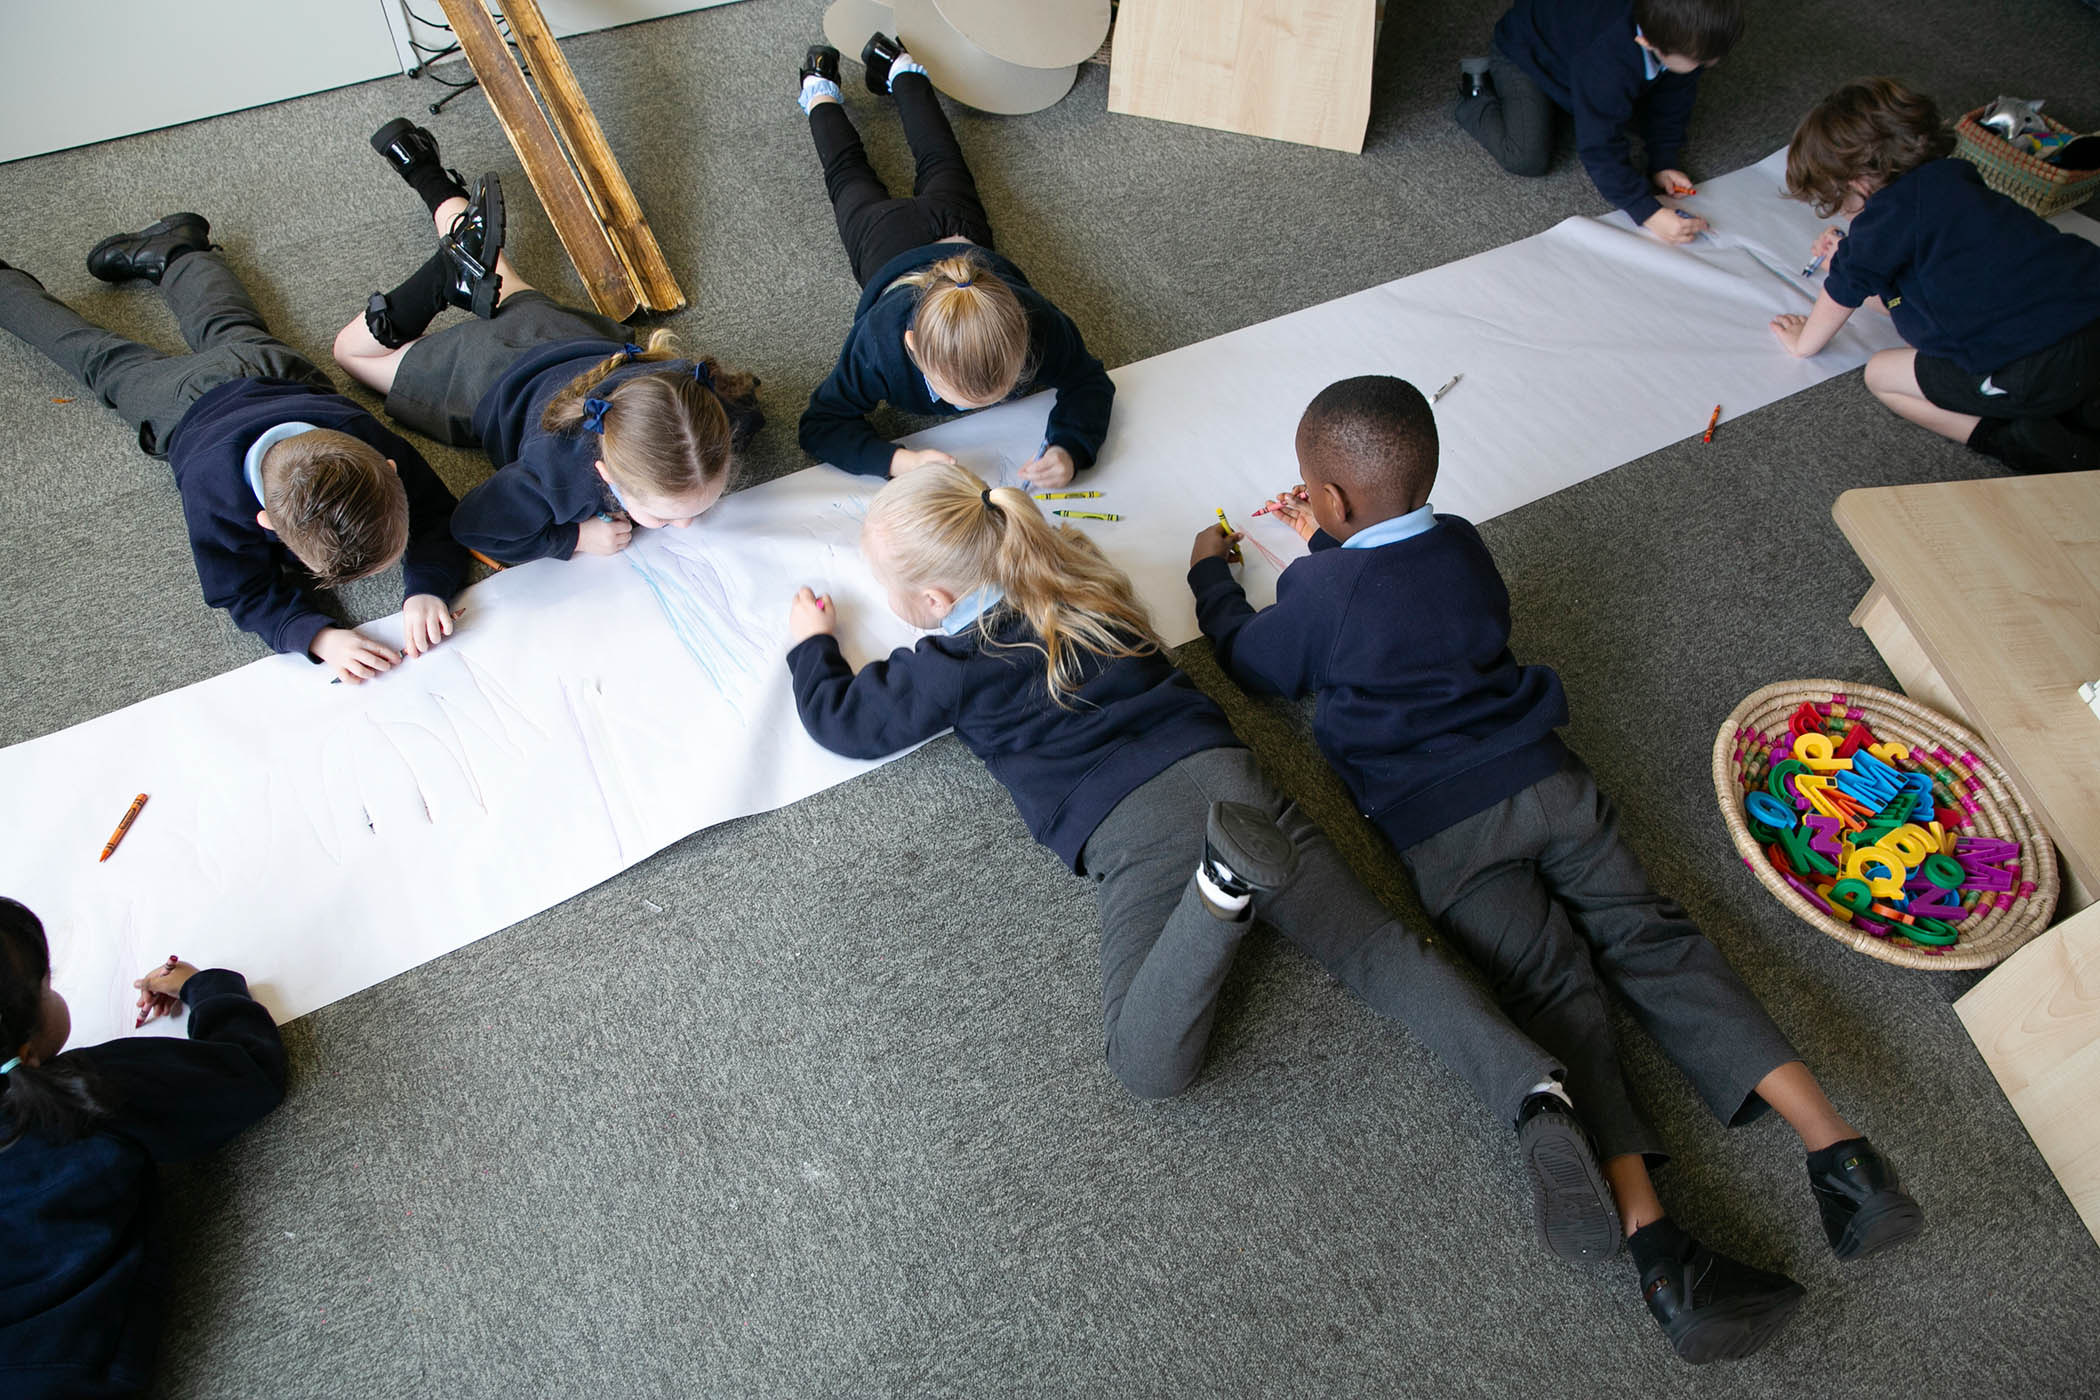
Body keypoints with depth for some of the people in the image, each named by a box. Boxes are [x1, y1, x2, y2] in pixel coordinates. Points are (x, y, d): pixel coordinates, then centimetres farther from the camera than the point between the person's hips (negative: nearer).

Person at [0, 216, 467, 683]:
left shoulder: (374, 448, -49)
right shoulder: (216, 496, -51)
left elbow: (436, 518, -35)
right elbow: (250, 594, -39)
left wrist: (425, 588, -57)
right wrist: (320, 637, -63)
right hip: (189, 402, -1)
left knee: (228, 330, 37)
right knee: (107, 361, 31)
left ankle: (176, 251, 58)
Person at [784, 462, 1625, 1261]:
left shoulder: (957, 664, 4)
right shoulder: (1067, 575, 20)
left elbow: (842, 722, 18)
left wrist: (812, 642, 37)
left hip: (1126, 830, -7)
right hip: (1219, 768, 7)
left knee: (1147, 1064, -18)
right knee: (1370, 941, -1)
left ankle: (1228, 880, -37)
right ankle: (1528, 1083, -18)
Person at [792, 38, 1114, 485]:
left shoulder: (1037, 324, -48)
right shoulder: (880, 343, -51)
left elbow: (1090, 383, -31)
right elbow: (820, 425, -40)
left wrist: (1070, 448, -53)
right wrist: (900, 460, -59)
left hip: (961, 236, 2)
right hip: (889, 236, -1)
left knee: (941, 165, 36)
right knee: (850, 176, 33)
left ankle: (902, 68, 58)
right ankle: (820, 90, 58)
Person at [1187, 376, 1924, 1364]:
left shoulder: (1315, 594, -1)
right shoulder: (1462, 542, 14)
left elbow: (1248, 661, 17)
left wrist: (1212, 574, 33)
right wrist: (1328, 540, 42)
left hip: (1439, 829, -5)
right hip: (1543, 780, 5)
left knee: (1550, 993, -10)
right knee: (1650, 937, 4)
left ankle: (1651, 1237, -21)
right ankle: (1833, 1144, -6)